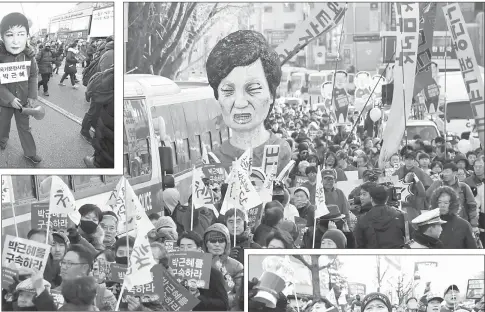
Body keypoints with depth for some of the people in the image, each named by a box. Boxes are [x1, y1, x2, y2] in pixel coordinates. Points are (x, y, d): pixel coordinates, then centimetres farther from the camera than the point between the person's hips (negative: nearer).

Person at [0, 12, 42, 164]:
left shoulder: (29, 56, -15)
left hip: (23, 100, 1)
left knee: (24, 127, 14)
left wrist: (32, 96, -6)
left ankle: (30, 152, 26)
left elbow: (33, 76, 0)